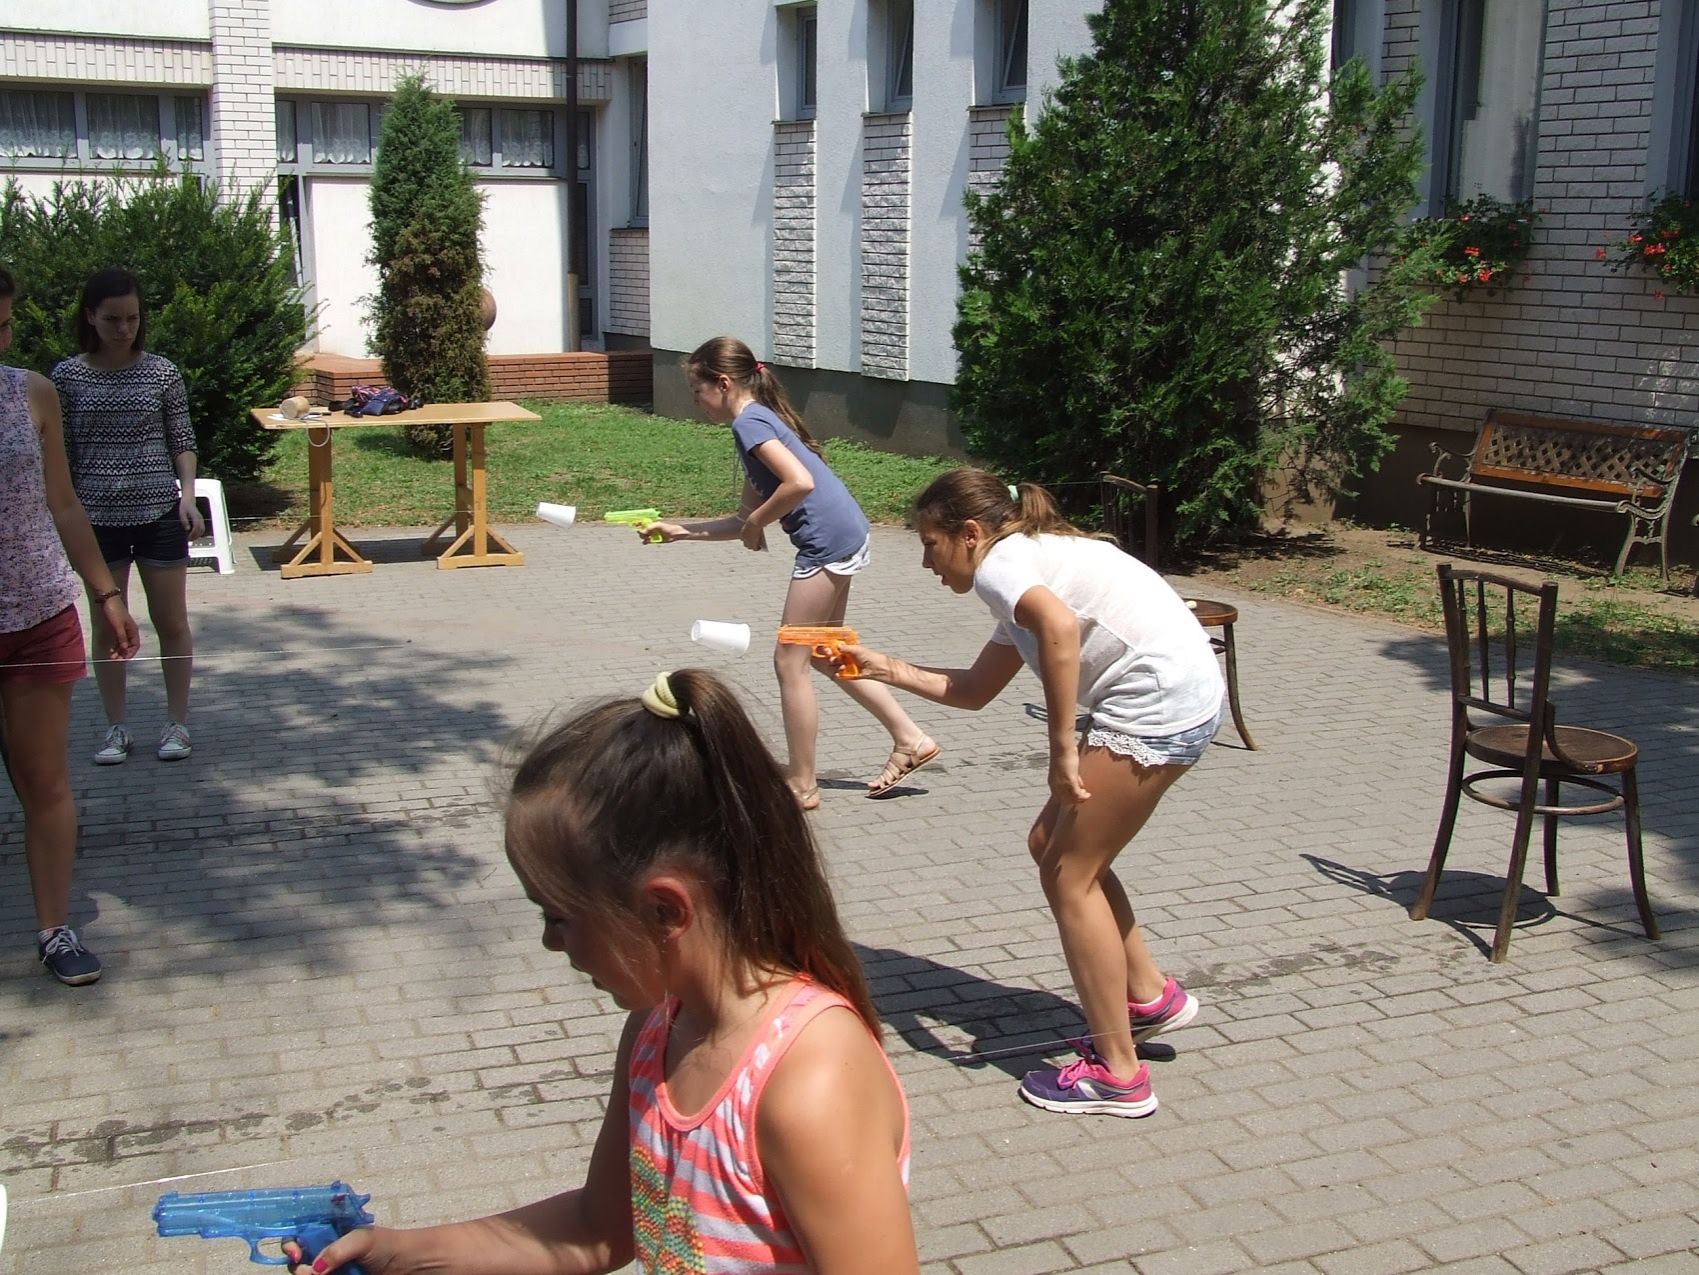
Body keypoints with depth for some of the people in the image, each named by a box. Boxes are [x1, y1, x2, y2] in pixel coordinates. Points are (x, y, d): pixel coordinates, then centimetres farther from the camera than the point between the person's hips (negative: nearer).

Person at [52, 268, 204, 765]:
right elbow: (62, 451, 4)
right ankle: (116, 727, 21)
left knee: (172, 622, 7)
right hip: (98, 516, 0)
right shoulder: (68, 377, -1)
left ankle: (177, 723, 20)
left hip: (159, 512, 0)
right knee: (106, 627, 8)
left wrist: (188, 495, -7)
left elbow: (182, 440, 4)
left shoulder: (161, 372, -1)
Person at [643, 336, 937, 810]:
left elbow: (800, 482, -25)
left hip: (827, 541, -10)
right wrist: (679, 530, 22)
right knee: (821, 654, 22)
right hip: (844, 538, 10)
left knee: (790, 661, 1)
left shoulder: (749, 422, -10)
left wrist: (756, 522, -11)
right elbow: (745, 521, 23)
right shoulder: (759, 420, 19)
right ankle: (910, 739, 24)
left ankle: (802, 786, 12)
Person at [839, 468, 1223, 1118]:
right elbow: (973, 690, 28)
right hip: (1172, 698, 10)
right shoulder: (1029, 563, 22)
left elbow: (1059, 625, -32)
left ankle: (1118, 1075, 7)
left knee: (1069, 876, -1)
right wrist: (885, 668, 25)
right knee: (1053, 845, 19)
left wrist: (1062, 748, -26)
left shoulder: (998, 564, -8)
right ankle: (1149, 996, 29)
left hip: (1160, 702, -10)